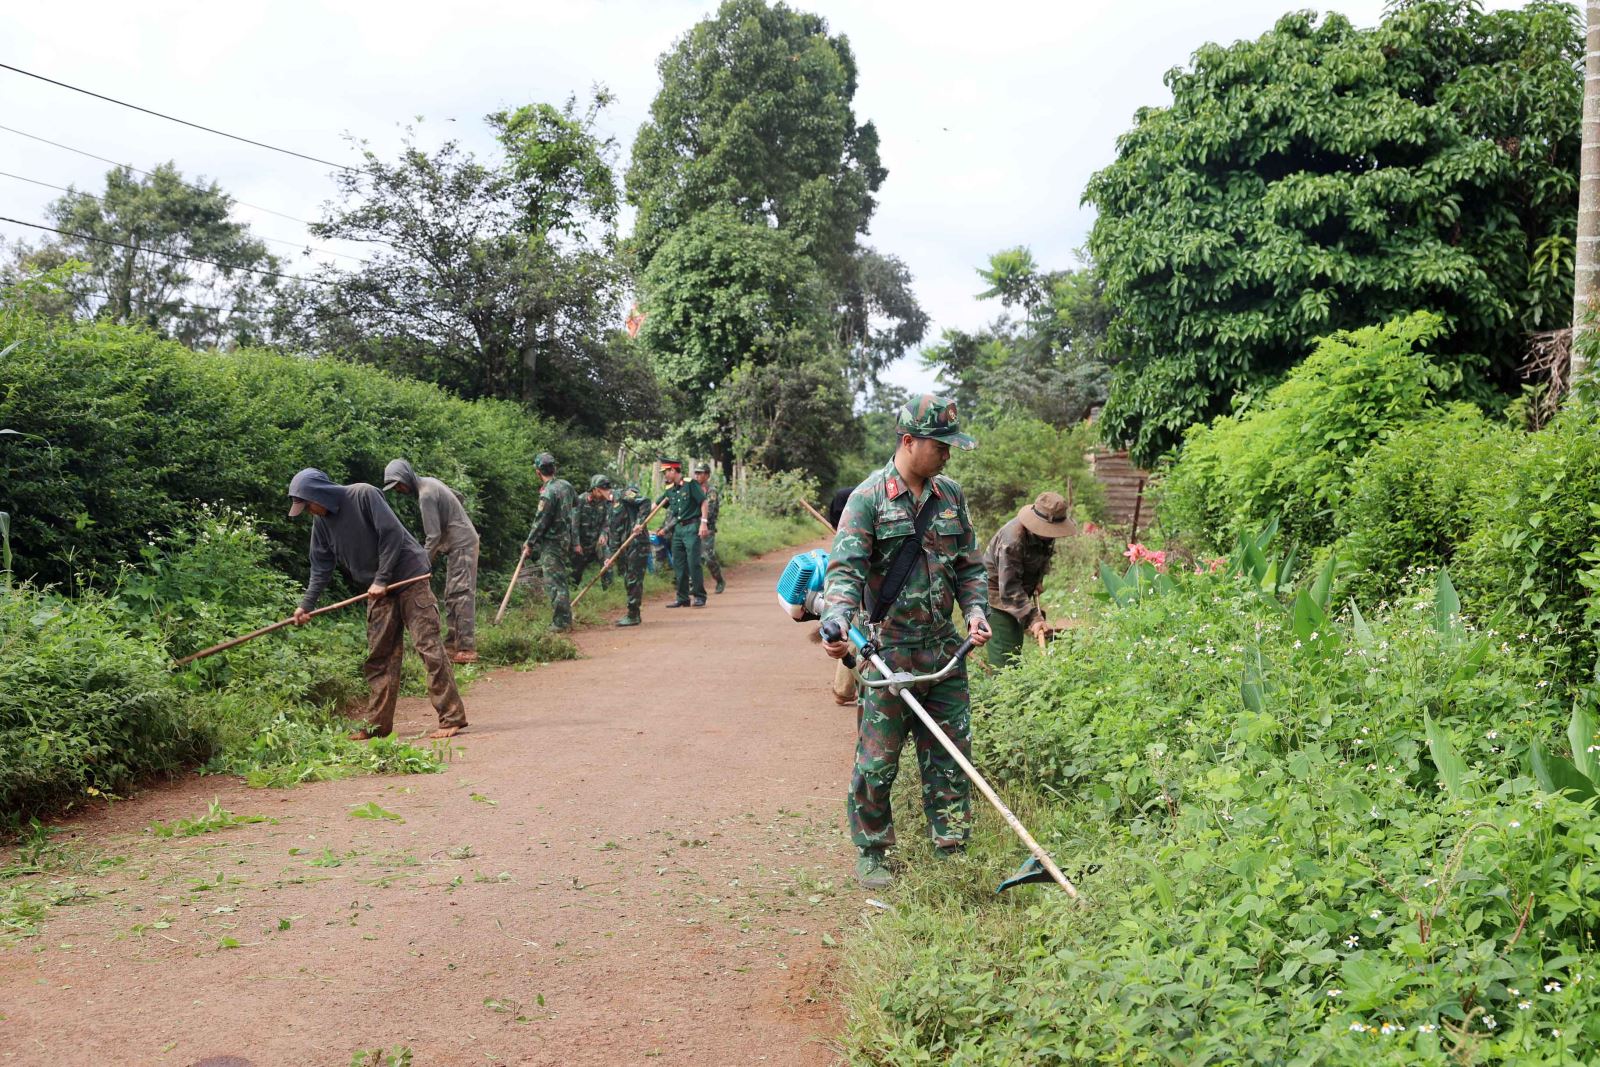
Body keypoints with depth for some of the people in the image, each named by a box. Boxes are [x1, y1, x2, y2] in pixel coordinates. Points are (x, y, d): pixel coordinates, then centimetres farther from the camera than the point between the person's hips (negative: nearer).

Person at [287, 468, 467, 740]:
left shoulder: (363, 494, -16)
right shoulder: (321, 520, 5)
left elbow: (392, 533, -19)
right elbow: (321, 567, 9)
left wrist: (381, 579, -17)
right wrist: (306, 604, -1)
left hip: (407, 575, -7)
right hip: (378, 588, 7)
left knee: (428, 644, -11)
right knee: (379, 656, 7)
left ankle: (452, 718, -12)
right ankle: (378, 724, 13)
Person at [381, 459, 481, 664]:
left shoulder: (426, 495, -20)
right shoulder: (430, 482, 9)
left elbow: (433, 536, -22)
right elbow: (457, 496, 22)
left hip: (462, 545, -10)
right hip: (459, 542, 10)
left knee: (461, 594, -13)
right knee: (452, 596, 11)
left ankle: (467, 649, -16)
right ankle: (453, 644, 14)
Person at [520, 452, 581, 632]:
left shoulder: (548, 493, -19)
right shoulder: (566, 485, 6)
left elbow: (540, 522, -17)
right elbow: (576, 509, 17)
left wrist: (529, 544, -6)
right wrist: (575, 542, 26)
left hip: (551, 543, -9)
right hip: (566, 541, 9)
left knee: (554, 583, -5)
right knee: (561, 580, 20)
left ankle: (560, 624, -5)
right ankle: (566, 620, 28)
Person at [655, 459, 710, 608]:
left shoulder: (690, 484, -8)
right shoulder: (670, 490, 12)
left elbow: (703, 502, -10)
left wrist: (703, 523, -17)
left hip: (691, 528, -7)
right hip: (677, 529, 7)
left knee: (693, 563, -8)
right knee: (679, 565, 7)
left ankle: (700, 596, 1)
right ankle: (682, 598, 14)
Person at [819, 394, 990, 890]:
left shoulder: (950, 494, 10)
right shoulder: (868, 498, -8)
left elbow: (970, 566, 17)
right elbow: (845, 568, -16)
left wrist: (975, 611, 1)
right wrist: (838, 622, -33)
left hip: (943, 650, 5)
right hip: (887, 651, -5)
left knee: (951, 754, 10)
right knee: (877, 761, 2)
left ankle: (952, 850, 23)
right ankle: (871, 853, 18)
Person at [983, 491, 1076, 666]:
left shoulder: (1045, 534, -8)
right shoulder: (1013, 540, -35)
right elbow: (1009, 589, -36)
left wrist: (1039, 580, -1)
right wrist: (1033, 619, -41)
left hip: (1018, 589, 9)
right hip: (995, 591, -8)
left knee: (1016, 644, 15)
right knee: (1004, 652, -14)